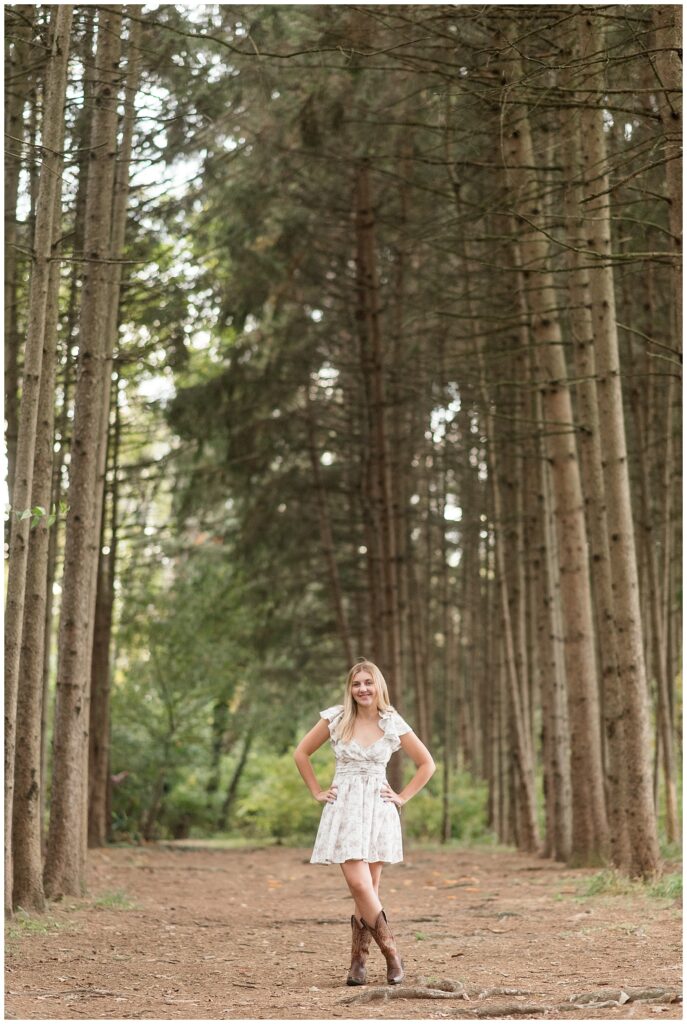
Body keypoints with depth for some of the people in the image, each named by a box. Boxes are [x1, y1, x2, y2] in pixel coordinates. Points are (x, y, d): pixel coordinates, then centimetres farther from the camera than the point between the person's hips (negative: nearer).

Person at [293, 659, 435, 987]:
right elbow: (301, 753, 10)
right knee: (358, 884, -14)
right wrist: (317, 791, 6)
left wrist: (403, 797, 4)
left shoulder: (393, 724, 1)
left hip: (378, 809, 1)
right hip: (344, 808, -1)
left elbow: (427, 765, 10)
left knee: (367, 888, 2)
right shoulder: (335, 719, 0)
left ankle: (358, 962, 10)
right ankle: (391, 953, -3)